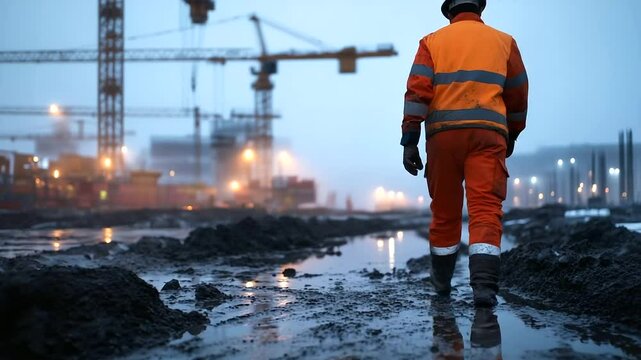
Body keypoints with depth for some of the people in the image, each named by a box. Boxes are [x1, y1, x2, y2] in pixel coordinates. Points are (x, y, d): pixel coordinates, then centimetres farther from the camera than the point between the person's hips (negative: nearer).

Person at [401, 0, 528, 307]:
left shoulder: (432, 42, 13)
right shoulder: (504, 41, 17)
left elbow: (417, 91, 0)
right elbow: (518, 96, 20)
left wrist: (409, 141, -4)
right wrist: (512, 136, 34)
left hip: (443, 133, 1)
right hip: (488, 132, -1)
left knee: (444, 210, 13)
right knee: (486, 207, -9)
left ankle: (442, 281, 27)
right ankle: (484, 284, -26)